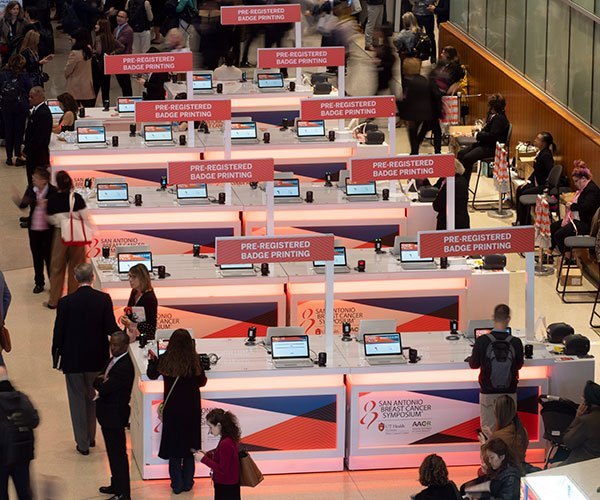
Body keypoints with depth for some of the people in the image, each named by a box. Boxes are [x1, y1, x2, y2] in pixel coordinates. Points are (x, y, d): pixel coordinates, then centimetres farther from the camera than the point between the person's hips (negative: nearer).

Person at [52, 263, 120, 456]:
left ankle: (83, 443, 14)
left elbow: (59, 332, -8)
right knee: (93, 398, 21)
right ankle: (91, 437, 31)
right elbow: (111, 328, -10)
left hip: (72, 359, -2)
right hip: (97, 358, 2)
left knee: (77, 400, 10)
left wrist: (56, 357, 5)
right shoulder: (104, 299, -12)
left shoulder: (65, 302, -13)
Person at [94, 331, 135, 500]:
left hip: (115, 416, -10)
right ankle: (116, 485, 35)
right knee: (112, 452, 21)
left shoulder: (125, 367, -24)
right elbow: (99, 380, 10)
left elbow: (104, 388, -27)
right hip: (108, 414, 10)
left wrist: (100, 381, -6)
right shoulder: (114, 360, 8)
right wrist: (102, 381, -12)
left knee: (118, 454, -1)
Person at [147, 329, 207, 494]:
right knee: (189, 444, 13)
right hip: (191, 407, 0)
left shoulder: (165, 360, -13)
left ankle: (177, 484, 14)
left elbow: (152, 375, 5)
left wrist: (152, 360, 21)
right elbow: (201, 382, -4)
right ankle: (187, 482, 18)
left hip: (172, 408, 0)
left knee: (173, 444, 12)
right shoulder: (194, 361, -16)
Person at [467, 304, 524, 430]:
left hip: (488, 393, -1)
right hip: (509, 392, 1)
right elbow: (519, 365, 4)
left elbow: (474, 364, -3)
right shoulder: (516, 343, -13)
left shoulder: (482, 341, -16)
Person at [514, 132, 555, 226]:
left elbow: (551, 173, -27)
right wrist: (528, 181, 10)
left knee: (525, 193, -18)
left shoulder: (546, 155, -22)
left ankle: (525, 223, -5)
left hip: (545, 186, -10)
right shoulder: (540, 152, 8)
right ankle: (519, 220, 10)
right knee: (519, 190, 5)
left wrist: (547, 187, -21)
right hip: (537, 183, 10)